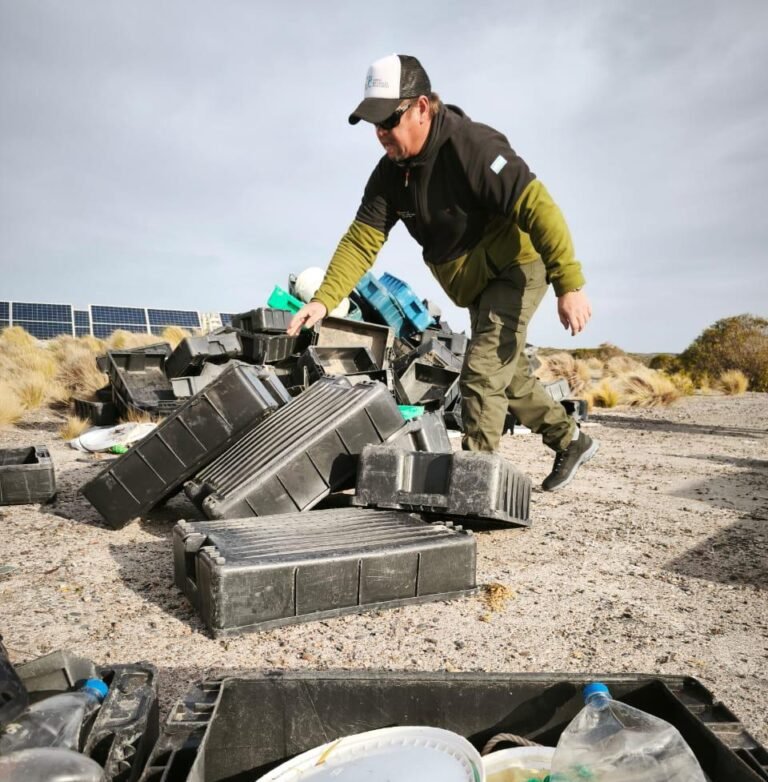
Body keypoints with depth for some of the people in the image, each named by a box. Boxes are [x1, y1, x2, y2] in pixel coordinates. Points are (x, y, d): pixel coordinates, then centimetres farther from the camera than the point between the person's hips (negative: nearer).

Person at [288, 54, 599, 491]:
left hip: (516, 268, -8)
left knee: (482, 372, -18)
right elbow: (362, 240, -9)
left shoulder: (472, 146, -26)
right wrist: (324, 300, -22)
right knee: (506, 374, 17)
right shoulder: (391, 172, -4)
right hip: (476, 285, 9)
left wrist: (570, 285, -35)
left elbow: (538, 207, -30)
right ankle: (572, 442, 35)